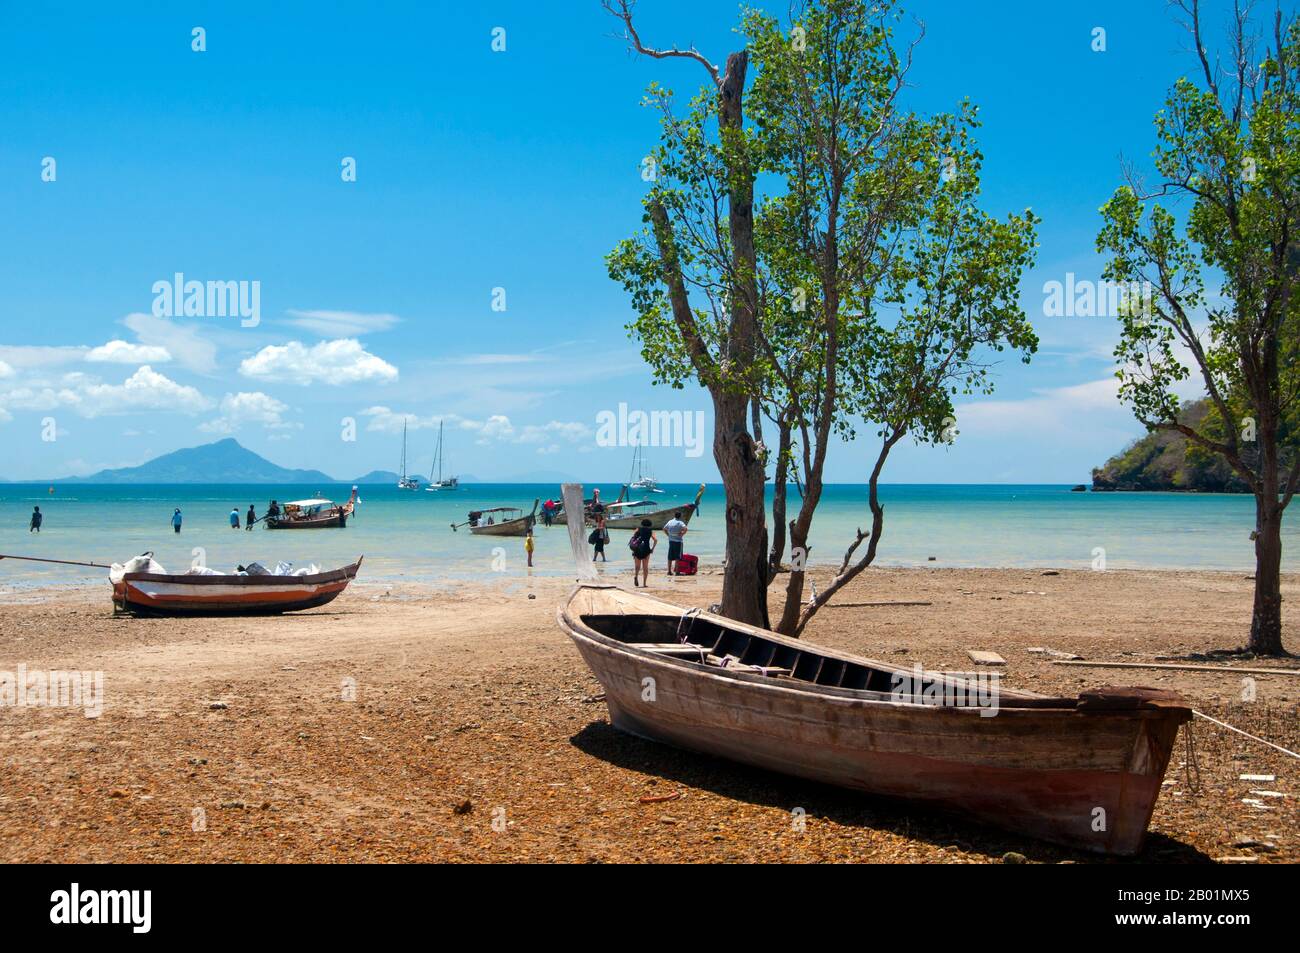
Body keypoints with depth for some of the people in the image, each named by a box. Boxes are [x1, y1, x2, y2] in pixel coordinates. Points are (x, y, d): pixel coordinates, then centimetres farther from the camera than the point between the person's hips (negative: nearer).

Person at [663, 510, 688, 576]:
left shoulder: (670, 522, 7)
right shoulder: (680, 523, -11)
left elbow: (664, 529, 16)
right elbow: (685, 529, -26)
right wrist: (682, 534, -13)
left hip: (671, 541, 5)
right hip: (678, 541, -5)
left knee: (670, 557, 10)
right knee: (677, 557, -2)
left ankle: (669, 571, 13)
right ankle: (676, 571, -3)